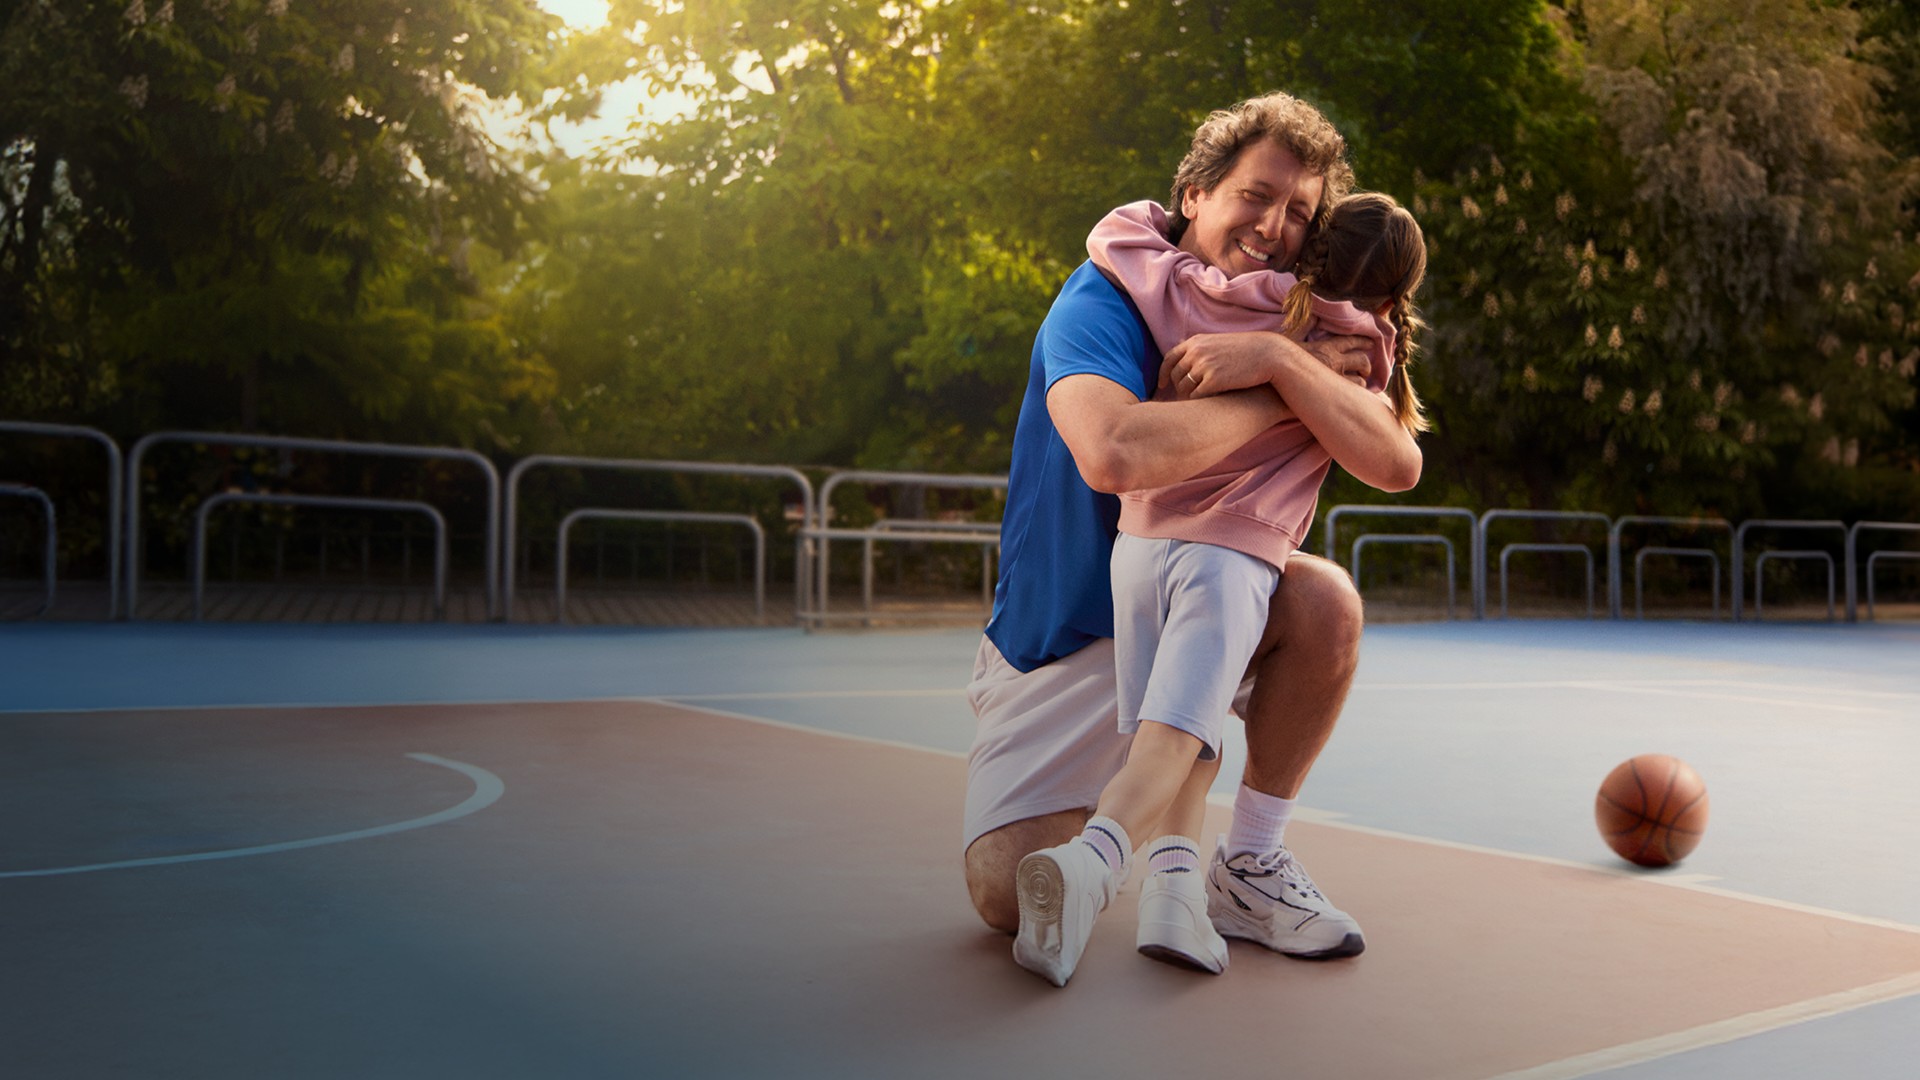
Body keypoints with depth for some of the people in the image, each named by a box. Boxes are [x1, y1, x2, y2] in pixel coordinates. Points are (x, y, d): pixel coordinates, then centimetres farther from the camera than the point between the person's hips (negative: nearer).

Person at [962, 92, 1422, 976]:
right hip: (1060, 647, -4)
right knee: (1013, 900, -15)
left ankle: (1250, 864, -7)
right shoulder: (1104, 303, -20)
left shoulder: (1290, 333, -4)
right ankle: (1090, 815, 22)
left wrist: (1281, 362, -33)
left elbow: (1398, 466, -20)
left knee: (1323, 599, -28)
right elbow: (1114, 455, -42)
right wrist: (1282, 400, -29)